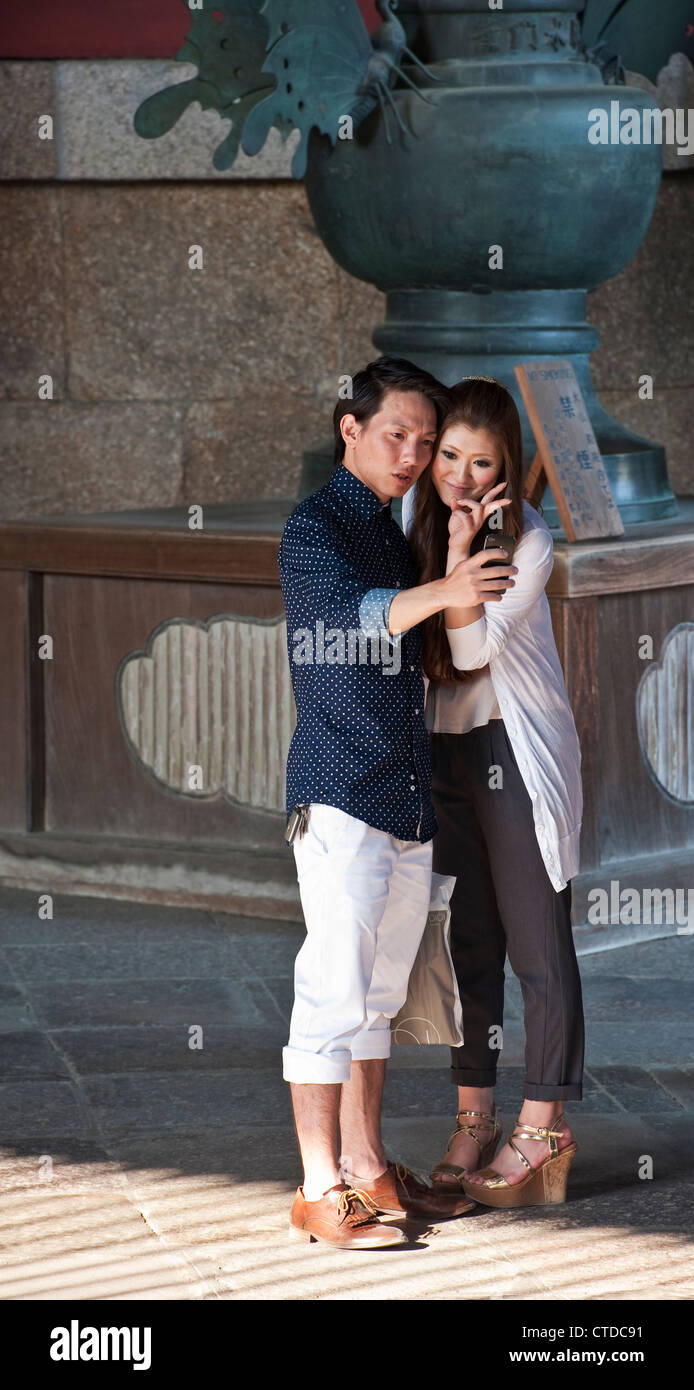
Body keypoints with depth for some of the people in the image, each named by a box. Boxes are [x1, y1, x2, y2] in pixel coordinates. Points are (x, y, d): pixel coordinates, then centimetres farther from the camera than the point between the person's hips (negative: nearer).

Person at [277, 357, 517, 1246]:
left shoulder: (397, 539, 19)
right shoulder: (313, 529, -7)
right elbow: (353, 612, -30)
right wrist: (444, 591, -43)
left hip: (409, 801, 8)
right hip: (340, 796, -8)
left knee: (379, 994, 12)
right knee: (334, 991, -9)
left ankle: (366, 1169, 20)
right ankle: (320, 1193, -8)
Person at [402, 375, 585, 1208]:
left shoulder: (528, 542, -14)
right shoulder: (416, 510, 2)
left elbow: (473, 646, -19)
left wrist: (462, 550, -25)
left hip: (516, 753, -6)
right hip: (439, 747, 6)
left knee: (537, 944, -3)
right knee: (466, 940, 11)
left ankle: (542, 1130, 2)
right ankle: (473, 1118, 17)